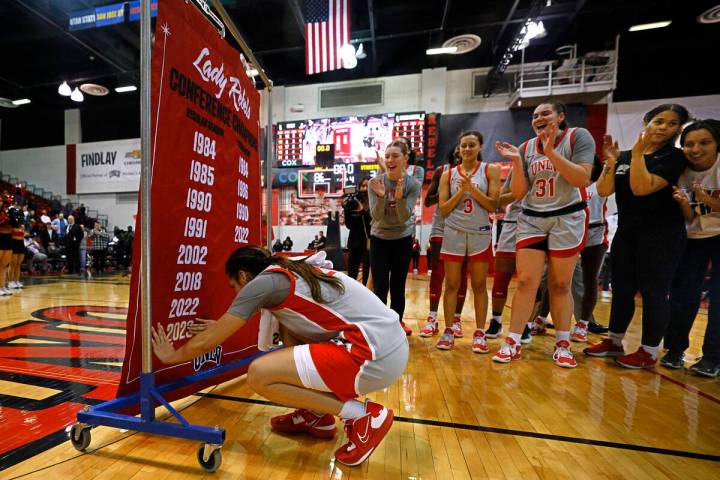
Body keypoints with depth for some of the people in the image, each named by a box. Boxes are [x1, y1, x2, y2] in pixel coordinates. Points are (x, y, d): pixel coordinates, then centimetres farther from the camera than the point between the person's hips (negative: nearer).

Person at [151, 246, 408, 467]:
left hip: (378, 357, -10)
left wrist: (171, 356, 25)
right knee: (287, 322, 20)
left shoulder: (262, 282, -4)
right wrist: (224, 325, 47)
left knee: (259, 375, -8)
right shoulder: (288, 272, 20)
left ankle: (365, 416, 2)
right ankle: (317, 416, 23)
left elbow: (207, 342, 6)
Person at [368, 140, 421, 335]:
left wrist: (399, 198, -35)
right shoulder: (375, 182, -11)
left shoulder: (413, 184, -11)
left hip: (403, 240, 0)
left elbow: (404, 217, -18)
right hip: (379, 239, 0)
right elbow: (376, 216, -16)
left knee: (398, 286, 8)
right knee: (379, 288, -2)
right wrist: (381, 196, -33)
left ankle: (397, 322, 27)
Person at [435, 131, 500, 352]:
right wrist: (460, 191, -11)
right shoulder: (448, 175, 7)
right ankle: (449, 330, 14)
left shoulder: (490, 170, 3)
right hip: (454, 234, 1)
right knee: (451, 285, 3)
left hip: (480, 234, -1)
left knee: (479, 286, 5)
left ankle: (479, 333, 16)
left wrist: (472, 188, -14)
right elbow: (443, 210, 1)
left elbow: (493, 205, -4)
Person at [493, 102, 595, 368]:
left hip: (567, 219, -2)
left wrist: (550, 152, -21)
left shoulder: (578, 136, -1)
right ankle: (513, 343, 3)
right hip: (531, 220, 2)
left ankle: (563, 345, 21)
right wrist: (517, 161, -10)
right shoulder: (526, 148, 6)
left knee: (560, 285, 4)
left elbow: (582, 179, -16)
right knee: (525, 282, -3)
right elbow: (518, 194, 1)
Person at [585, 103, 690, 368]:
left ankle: (649, 352, 14)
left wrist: (638, 153, -15)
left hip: (662, 236, -5)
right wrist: (611, 161, -9)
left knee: (653, 293, 0)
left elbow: (642, 188, -19)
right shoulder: (625, 156, 10)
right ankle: (614, 342, 23)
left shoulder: (674, 157, -4)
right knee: (621, 289, 10)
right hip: (626, 233, 5)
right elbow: (604, 191, 0)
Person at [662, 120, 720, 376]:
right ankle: (675, 349, 14)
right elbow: (689, 219, -7)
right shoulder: (682, 172, -6)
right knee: (682, 294, -1)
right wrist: (683, 204, -27)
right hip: (694, 239, 2)